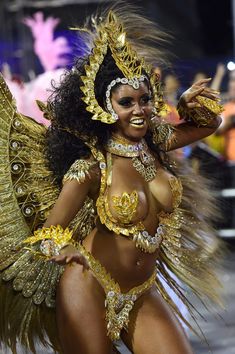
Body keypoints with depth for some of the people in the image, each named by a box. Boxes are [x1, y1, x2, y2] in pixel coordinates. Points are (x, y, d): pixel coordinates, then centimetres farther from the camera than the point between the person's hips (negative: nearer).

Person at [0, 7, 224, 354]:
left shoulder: (155, 144, 0)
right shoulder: (91, 167, -17)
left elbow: (208, 124, 15)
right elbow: (48, 236, -16)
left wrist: (192, 101, -1)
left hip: (143, 293, 5)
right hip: (90, 289, -5)